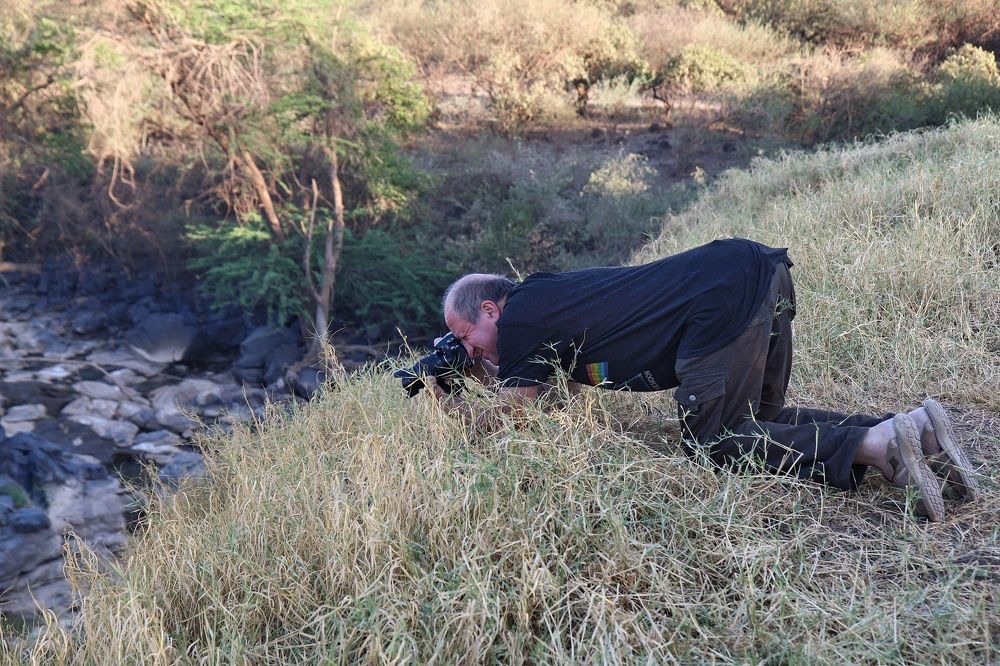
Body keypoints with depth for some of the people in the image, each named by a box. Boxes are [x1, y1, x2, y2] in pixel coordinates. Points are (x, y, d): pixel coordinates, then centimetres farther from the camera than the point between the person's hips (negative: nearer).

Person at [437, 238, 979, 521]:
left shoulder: (519, 317, -2)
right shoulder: (547, 297, 22)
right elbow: (530, 387, 34)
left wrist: (450, 405, 23)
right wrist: (486, 368, 28)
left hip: (729, 297, -9)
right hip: (757, 272, 9)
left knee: (712, 442, -2)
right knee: (753, 420, 19)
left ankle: (874, 444, -11)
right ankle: (911, 425, 8)